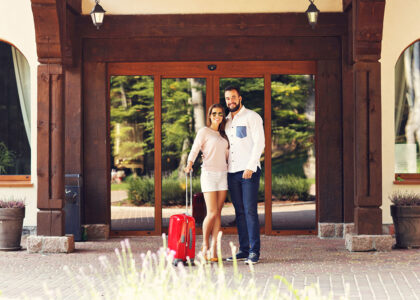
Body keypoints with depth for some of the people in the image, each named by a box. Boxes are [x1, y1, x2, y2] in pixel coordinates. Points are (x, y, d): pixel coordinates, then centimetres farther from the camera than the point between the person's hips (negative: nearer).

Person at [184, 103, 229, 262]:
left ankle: (214, 249, 2)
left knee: (218, 213, 1)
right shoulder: (204, 131, 0)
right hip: (209, 174, -5)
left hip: (223, 174, 6)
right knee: (212, 213, -10)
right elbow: (194, 150, -9)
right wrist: (189, 165, -25)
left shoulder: (222, 134, 18)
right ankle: (204, 246, 6)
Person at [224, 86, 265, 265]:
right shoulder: (226, 121, 19)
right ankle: (243, 250, 7)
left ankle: (254, 252, -10)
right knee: (239, 212, 5)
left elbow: (259, 143, -8)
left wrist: (250, 167, -16)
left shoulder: (252, 117, 0)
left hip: (249, 171, -6)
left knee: (250, 210, -10)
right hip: (232, 172, 6)